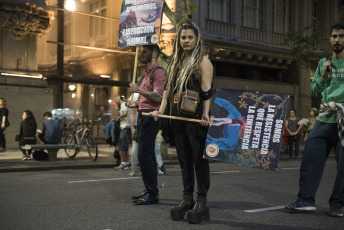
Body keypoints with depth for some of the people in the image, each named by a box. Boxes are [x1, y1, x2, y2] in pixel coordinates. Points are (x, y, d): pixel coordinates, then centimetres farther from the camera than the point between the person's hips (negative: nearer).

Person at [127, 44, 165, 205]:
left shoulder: (158, 72, -9)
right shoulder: (146, 73, 22)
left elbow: (157, 97, -19)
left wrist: (139, 90, -17)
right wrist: (135, 104, 12)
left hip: (151, 116, -10)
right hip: (143, 116, 10)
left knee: (144, 154, -14)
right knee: (147, 154, 11)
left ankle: (152, 193, -10)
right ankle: (151, 191, 18)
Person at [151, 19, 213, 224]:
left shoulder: (202, 61, -2)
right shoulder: (175, 63, 18)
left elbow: (207, 91, -11)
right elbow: (168, 89, 18)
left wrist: (205, 114, -21)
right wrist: (161, 110, 7)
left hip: (195, 119, -7)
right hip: (178, 119, 7)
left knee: (199, 159, -3)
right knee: (184, 160, 11)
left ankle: (202, 202, 4)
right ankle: (187, 199, 20)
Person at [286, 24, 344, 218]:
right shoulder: (323, 63, 15)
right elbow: (314, 91, 16)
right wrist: (323, 76, 0)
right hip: (325, 118, 4)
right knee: (311, 157, -3)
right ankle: (306, 200, 3)